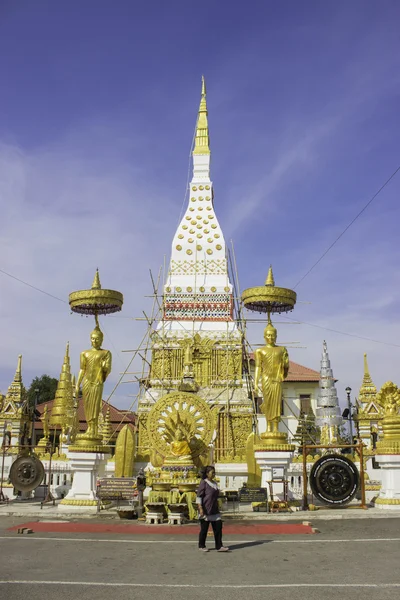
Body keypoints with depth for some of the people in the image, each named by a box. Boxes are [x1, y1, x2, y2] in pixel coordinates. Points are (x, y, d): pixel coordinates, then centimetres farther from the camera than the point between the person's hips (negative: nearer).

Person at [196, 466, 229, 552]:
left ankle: (219, 546, 4)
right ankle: (201, 546, 18)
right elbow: (199, 496, -14)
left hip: (214, 510, 7)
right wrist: (200, 508, -21)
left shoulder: (214, 483, 12)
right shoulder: (204, 483, -11)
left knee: (218, 526, 0)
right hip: (205, 510, -7)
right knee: (204, 529, 3)